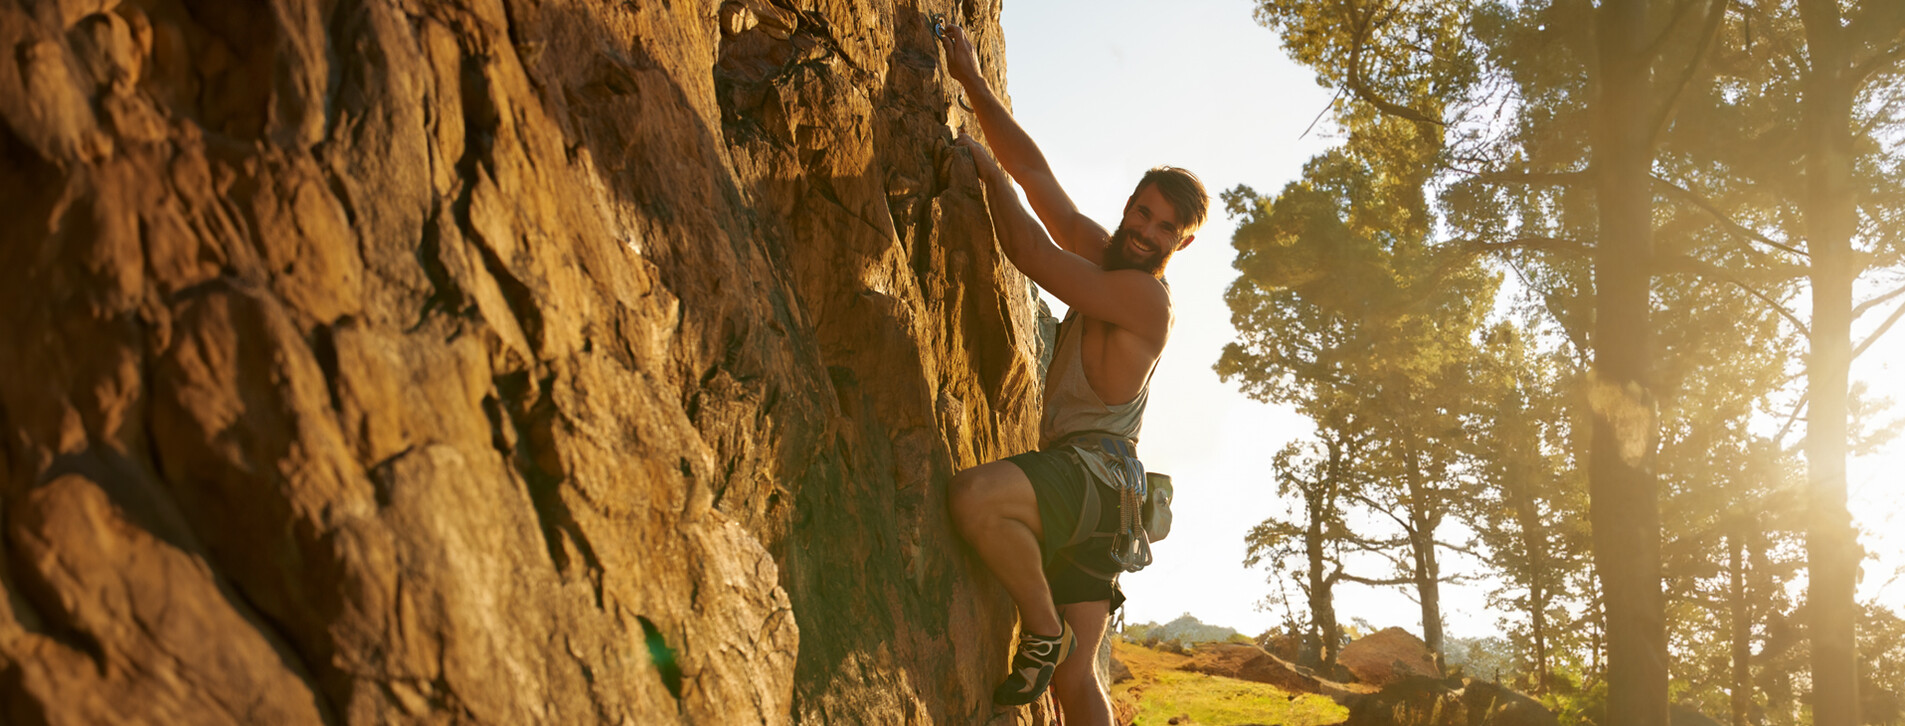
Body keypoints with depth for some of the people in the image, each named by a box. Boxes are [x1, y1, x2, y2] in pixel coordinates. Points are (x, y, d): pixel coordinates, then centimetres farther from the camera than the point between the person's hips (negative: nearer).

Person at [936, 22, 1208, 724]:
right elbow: (1037, 175, 14)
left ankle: (1043, 630, -18)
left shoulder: (1145, 295, -9)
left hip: (1095, 474, -9)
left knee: (974, 495, -36)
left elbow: (1030, 253, -12)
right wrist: (973, 83, 10)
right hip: (1077, 488, 9)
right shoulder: (1100, 254, 15)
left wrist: (985, 168, 0)